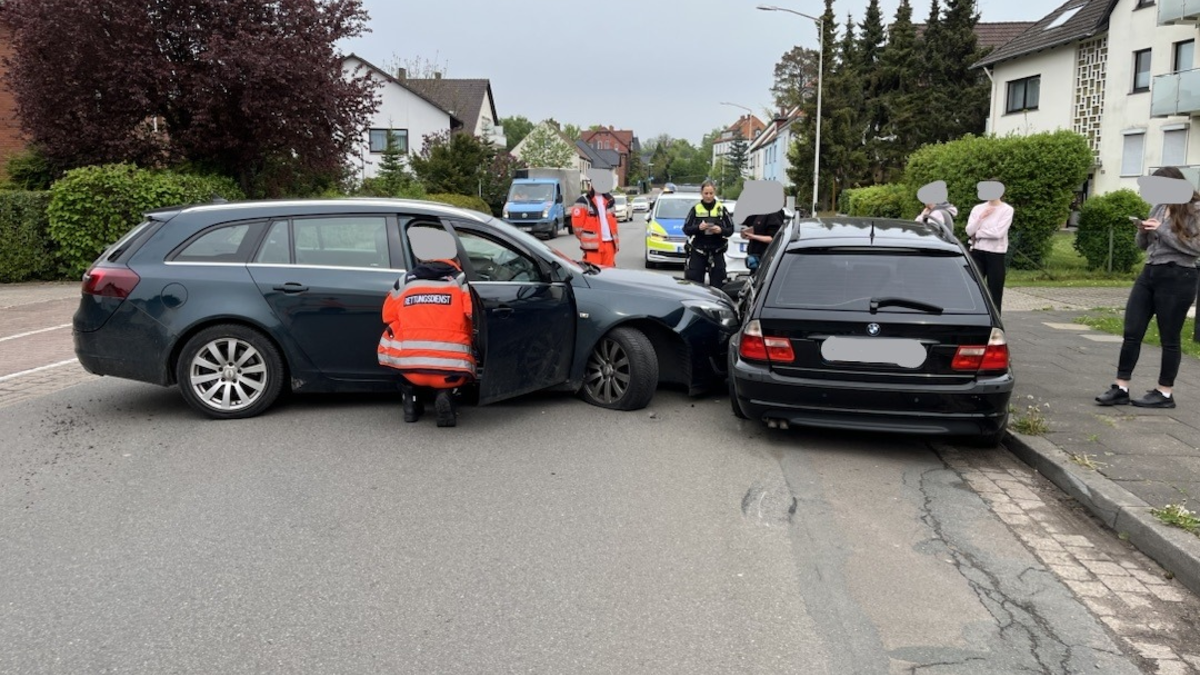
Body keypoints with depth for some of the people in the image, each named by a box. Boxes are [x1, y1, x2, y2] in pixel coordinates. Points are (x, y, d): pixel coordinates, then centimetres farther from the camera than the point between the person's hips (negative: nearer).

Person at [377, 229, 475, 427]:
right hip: (450, 371, -2)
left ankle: (411, 401, 18)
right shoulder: (460, 281, 3)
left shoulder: (404, 282, 9)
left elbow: (389, 318, 21)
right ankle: (444, 395, 3)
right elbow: (476, 321, 2)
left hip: (411, 368, 2)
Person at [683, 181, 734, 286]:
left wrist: (721, 230, -18)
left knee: (716, 285, 1)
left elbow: (730, 230, 3)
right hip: (697, 251, 0)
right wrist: (698, 228, -18)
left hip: (716, 252, 1)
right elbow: (686, 229, 1)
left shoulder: (721, 209, 5)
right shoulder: (695, 209, 4)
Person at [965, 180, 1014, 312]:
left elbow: (998, 232, -15)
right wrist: (981, 217, -12)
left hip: (996, 254, -3)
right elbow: (969, 231, -1)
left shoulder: (1007, 210, -3)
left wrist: (977, 234, -6)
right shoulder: (978, 208, 8)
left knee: (995, 292, 2)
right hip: (977, 253, 3)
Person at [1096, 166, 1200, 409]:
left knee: (1169, 338, 2)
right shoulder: (1159, 207, 13)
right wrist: (1143, 231, -2)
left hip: (1177, 279, -7)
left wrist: (1162, 230, -18)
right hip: (1149, 273, 7)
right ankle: (1121, 388, 7)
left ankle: (1165, 393, 13)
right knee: (1131, 333, 2)